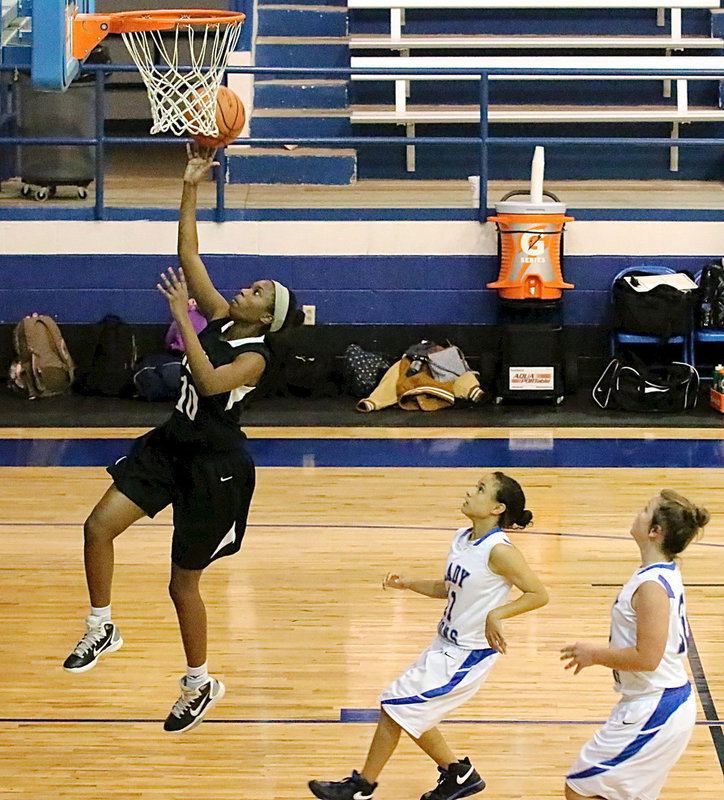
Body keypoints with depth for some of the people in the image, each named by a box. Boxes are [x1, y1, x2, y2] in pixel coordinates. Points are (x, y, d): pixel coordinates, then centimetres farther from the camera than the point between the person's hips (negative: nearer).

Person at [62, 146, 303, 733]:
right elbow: (188, 255, 1)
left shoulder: (255, 356, -18)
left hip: (214, 468, -7)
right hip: (170, 446, 7)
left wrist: (182, 318, -35)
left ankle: (201, 685, 22)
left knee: (184, 582, 2)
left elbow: (209, 381, -37)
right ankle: (101, 630, 12)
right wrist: (190, 190, -7)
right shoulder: (220, 318, 1)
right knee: (99, 526, -8)